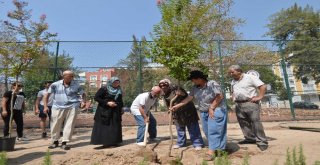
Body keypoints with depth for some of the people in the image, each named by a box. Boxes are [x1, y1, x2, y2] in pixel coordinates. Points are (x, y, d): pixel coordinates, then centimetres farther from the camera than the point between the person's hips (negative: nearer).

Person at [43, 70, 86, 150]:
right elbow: (47, 95, 6)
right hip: (58, 108, 1)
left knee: (69, 125, -1)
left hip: (72, 107, 0)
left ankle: (64, 142, 12)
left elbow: (83, 94, 11)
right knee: (55, 125, 9)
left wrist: (83, 101, -7)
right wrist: (45, 106, 0)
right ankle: (55, 141, 30)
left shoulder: (76, 85, 1)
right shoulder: (55, 85, -1)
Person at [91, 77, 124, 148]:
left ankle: (114, 141, 17)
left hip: (115, 112, 6)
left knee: (115, 127, 7)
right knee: (104, 126, -4)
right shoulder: (104, 89, -8)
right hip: (105, 111, -6)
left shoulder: (119, 91, 10)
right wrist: (107, 103, -16)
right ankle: (105, 142, 5)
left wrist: (121, 109, 15)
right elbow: (96, 97, -10)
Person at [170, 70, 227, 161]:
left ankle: (211, 150, -2)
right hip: (203, 112, 7)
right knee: (207, 131, 9)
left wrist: (211, 108, -17)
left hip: (216, 110, -6)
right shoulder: (195, 88, 3)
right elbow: (188, 98, 2)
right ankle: (216, 147, 23)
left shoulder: (212, 84, -15)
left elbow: (220, 96, -17)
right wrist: (177, 106, -3)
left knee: (213, 130, -7)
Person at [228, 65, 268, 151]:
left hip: (250, 103, -7)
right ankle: (250, 138, 24)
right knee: (244, 123, 10)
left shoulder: (250, 77, -5)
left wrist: (259, 97, -15)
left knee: (256, 123, -6)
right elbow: (232, 91, 34)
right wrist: (233, 98, 16)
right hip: (238, 105, 7)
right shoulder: (233, 82, 17)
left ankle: (262, 142, 3)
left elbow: (263, 86, -10)